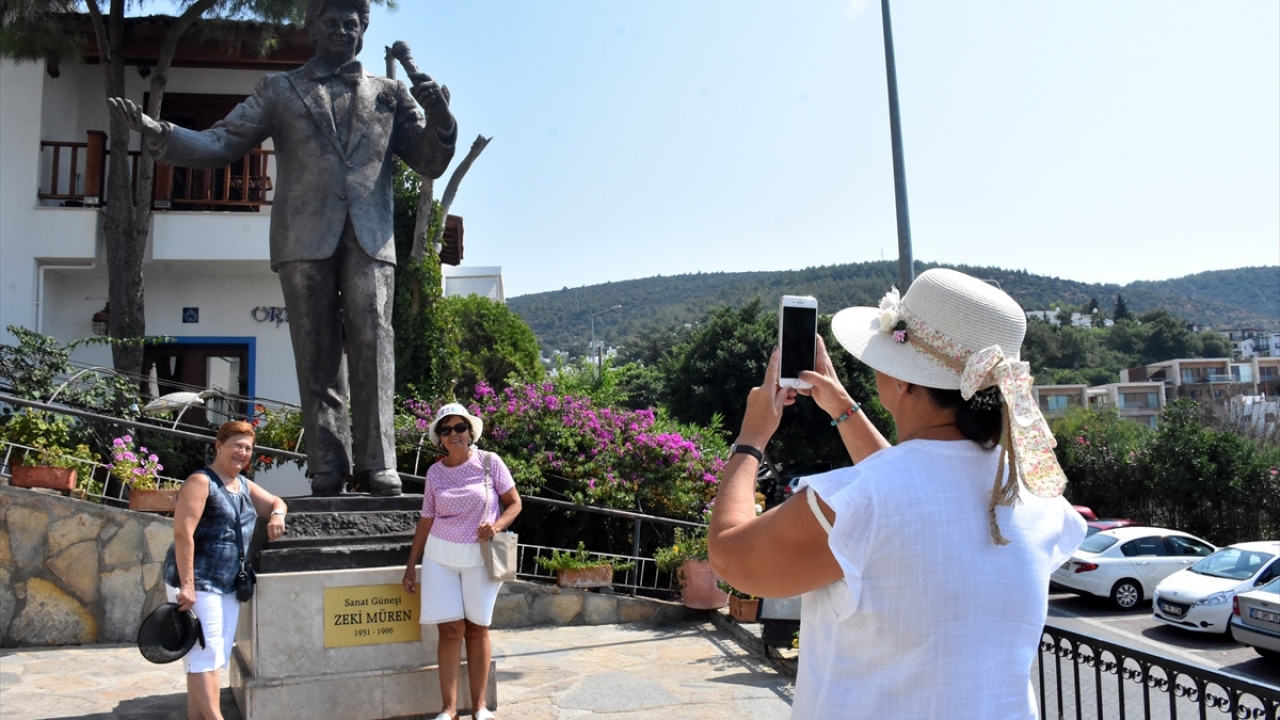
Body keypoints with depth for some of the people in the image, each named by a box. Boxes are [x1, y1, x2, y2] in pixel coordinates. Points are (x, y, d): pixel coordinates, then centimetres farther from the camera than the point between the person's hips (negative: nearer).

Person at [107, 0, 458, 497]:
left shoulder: (388, 94, 20)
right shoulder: (279, 90, 20)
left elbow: (430, 162, 15)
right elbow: (220, 144, 14)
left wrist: (440, 119, -5)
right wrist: (158, 133, -2)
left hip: (369, 237, 0)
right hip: (305, 237, 1)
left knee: (372, 344, -12)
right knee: (317, 357, -3)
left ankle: (379, 467, -13)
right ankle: (328, 472, -2)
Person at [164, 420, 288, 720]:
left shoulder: (245, 485, 15)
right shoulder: (201, 482, -10)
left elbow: (276, 502, 28)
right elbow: (183, 533, -18)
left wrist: (277, 514, 1)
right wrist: (187, 585, -24)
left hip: (229, 585, 9)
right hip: (198, 584, -9)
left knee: (216, 657, 11)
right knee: (205, 655, -9)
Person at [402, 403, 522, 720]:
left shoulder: (489, 462, -5)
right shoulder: (435, 472, 3)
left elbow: (514, 503, 0)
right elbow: (426, 521, 8)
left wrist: (497, 525, -19)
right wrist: (411, 565, 7)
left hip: (480, 557, -1)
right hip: (440, 557, 1)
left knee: (477, 629, 5)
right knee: (450, 629, -3)